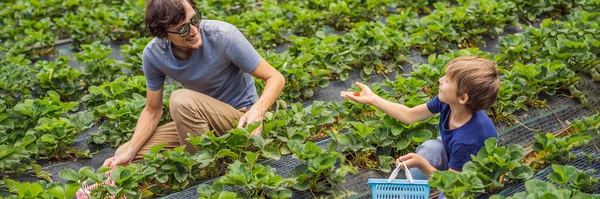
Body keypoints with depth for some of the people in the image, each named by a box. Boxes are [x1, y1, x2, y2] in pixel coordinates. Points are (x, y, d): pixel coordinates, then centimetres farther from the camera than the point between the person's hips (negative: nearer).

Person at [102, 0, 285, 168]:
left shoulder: (223, 35, -26)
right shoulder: (152, 54, -14)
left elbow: (275, 78, -20)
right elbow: (153, 110, -1)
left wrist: (257, 111, -40)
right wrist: (129, 153, -15)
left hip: (240, 115, -4)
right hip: (201, 119, 5)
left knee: (182, 100, -33)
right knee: (124, 154, -3)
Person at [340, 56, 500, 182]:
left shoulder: (467, 140, -42)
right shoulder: (447, 101, -23)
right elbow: (409, 115, -10)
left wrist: (421, 164, -47)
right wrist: (372, 98, -12)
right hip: (455, 156, 6)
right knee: (429, 148, -22)